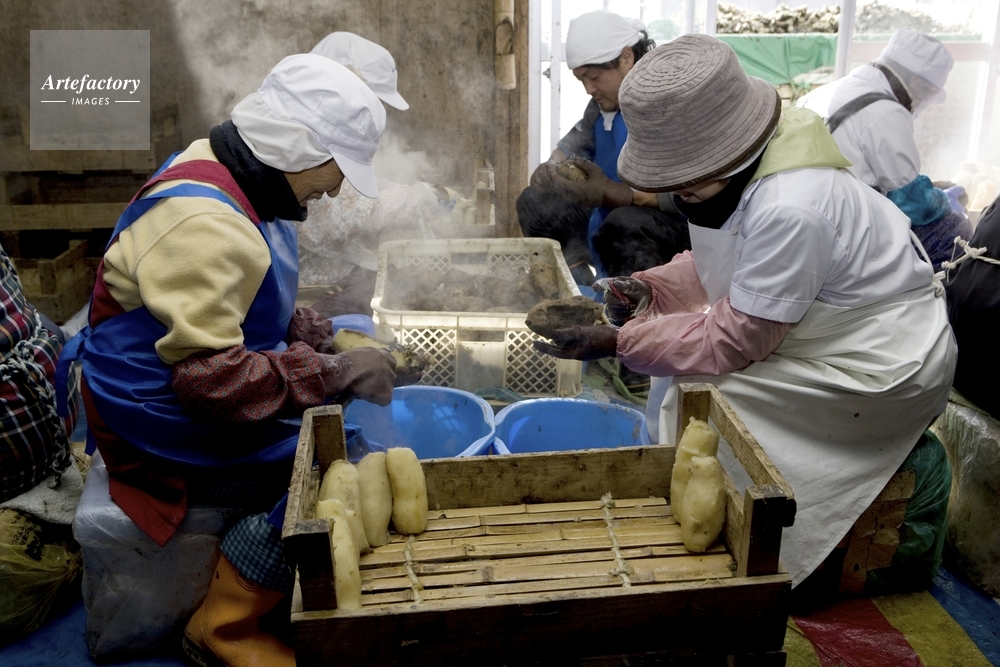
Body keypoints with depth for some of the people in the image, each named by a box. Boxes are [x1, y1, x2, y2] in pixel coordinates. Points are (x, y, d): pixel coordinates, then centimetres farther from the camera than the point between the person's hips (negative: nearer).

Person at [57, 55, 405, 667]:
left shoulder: (238, 186, 6)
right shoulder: (201, 223, -27)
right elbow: (212, 377, -29)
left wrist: (324, 336, 1)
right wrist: (335, 373, -24)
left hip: (204, 383, 10)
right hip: (167, 430, -10)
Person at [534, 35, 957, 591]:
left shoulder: (788, 210, -33)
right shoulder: (738, 165, -6)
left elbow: (733, 341, -25)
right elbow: (717, 266, 9)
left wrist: (617, 342, -22)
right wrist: (648, 288, -8)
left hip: (883, 371, -9)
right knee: (676, 379, 3)